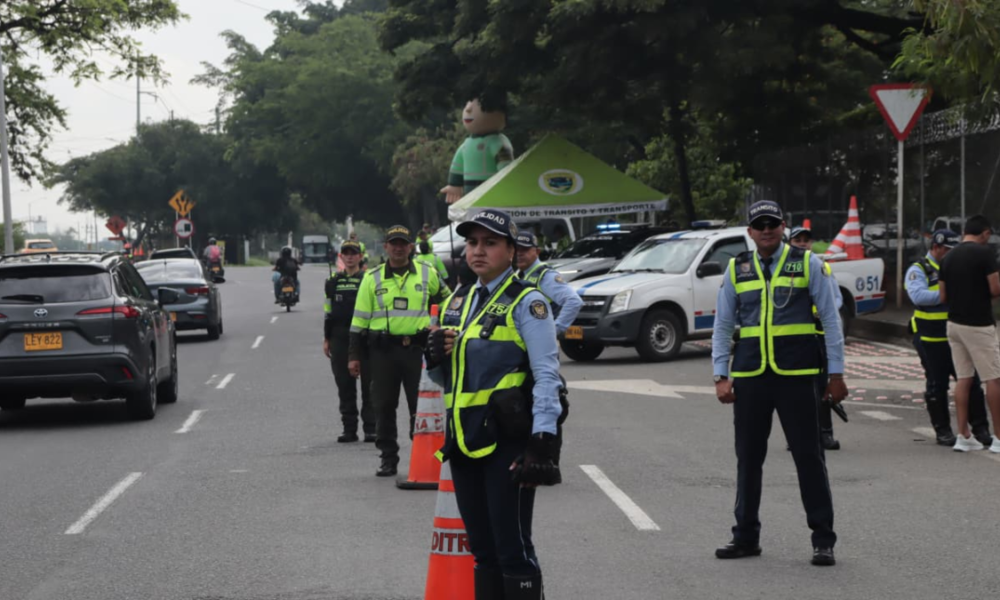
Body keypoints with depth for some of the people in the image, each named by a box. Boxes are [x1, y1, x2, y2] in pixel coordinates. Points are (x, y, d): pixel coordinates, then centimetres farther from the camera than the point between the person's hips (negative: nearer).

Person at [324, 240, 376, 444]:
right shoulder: (334, 281, 12)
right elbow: (328, 311, 16)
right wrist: (327, 339, 11)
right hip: (340, 339, 4)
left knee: (368, 385, -2)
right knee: (344, 385, 6)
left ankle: (370, 428, 2)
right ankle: (349, 429, 11)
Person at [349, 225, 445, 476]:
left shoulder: (427, 274, 6)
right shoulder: (372, 278, 6)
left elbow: (445, 300, 23)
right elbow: (360, 318, 6)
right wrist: (354, 355, 3)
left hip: (417, 347, -1)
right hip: (383, 349, 1)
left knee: (421, 405, 0)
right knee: (384, 406, 5)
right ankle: (388, 459, 14)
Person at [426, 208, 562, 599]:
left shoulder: (525, 302, -7)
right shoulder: (457, 302, 15)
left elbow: (546, 375, -14)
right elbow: (442, 377, 23)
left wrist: (542, 441, -22)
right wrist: (435, 357, -1)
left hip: (507, 440, -7)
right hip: (463, 438, 7)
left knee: (513, 550, -6)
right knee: (482, 549, 14)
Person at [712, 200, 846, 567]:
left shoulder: (808, 264, 2)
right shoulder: (737, 269, 9)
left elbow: (831, 320, 3)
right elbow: (722, 326, 11)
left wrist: (836, 374, -2)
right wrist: (721, 376, 2)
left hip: (797, 375, -3)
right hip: (750, 377, 3)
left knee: (809, 456, 1)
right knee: (749, 457, 9)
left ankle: (823, 539, 7)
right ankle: (746, 537, 19)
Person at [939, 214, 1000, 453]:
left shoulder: (948, 258, 8)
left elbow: (943, 297, 10)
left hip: (954, 323, 7)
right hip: (979, 325, -7)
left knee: (963, 379, 10)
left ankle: (963, 436, 8)